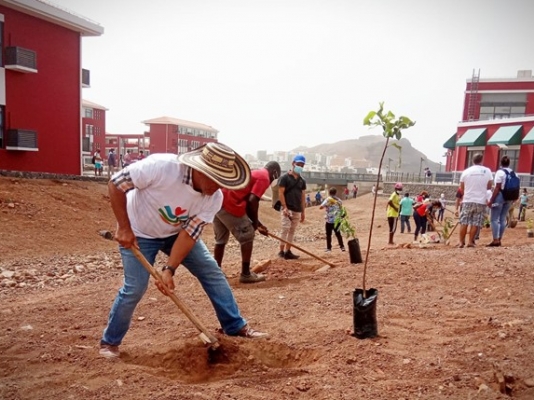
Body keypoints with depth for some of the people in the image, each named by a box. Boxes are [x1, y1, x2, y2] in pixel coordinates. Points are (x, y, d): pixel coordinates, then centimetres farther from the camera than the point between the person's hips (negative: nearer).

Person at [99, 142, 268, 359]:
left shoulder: (214, 198, -22)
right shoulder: (161, 166, -36)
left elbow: (190, 233, -19)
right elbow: (115, 184, -26)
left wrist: (169, 269, -27)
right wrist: (124, 228, -26)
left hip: (177, 232, 4)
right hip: (139, 233, -4)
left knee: (212, 271, -2)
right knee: (134, 289, -10)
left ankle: (236, 327, 11)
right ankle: (109, 341, 16)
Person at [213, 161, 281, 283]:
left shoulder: (254, 173, 30)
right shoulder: (264, 178, 1)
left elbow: (246, 202, 30)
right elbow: (252, 201, -13)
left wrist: (258, 224, 32)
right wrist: (255, 222, 1)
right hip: (228, 204, -9)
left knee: (221, 239, 20)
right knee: (247, 236, 4)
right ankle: (246, 274, 9)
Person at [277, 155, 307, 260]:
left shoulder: (302, 181, 15)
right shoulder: (284, 178, -4)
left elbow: (303, 196, 16)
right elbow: (281, 193, -9)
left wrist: (303, 211, 12)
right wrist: (285, 207, -17)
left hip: (297, 210, 6)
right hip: (287, 209, -6)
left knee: (292, 231, 7)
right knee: (285, 229, -12)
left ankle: (288, 251, 12)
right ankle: (281, 251, -7)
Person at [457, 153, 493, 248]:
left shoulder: (466, 171, -2)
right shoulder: (487, 171, 0)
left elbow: (461, 188, 3)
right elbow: (490, 186, 6)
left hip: (468, 200, 0)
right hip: (481, 201, 0)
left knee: (464, 222, 5)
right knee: (475, 223, 5)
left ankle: (461, 242, 6)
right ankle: (470, 242, 5)